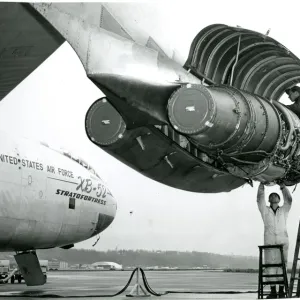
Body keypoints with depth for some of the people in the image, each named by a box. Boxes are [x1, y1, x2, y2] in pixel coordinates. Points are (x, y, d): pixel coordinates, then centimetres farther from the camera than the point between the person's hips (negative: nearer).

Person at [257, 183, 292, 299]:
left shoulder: (283, 211, 16)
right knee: (270, 265, -5)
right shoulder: (265, 210, 15)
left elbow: (288, 199, 2)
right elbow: (260, 199, 3)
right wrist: (262, 184, -1)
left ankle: (281, 291, -4)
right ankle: (273, 291, -2)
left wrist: (282, 186, -1)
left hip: (283, 241, 0)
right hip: (269, 241, 0)